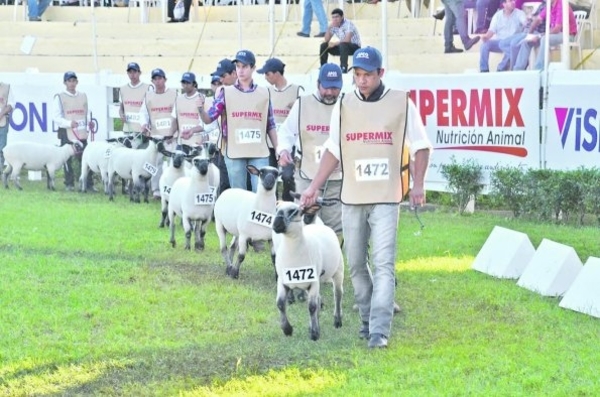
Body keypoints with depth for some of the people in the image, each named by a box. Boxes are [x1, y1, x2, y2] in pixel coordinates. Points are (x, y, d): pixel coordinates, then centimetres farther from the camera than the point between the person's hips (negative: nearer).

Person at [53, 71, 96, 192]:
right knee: (68, 160, 0)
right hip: (67, 133, -3)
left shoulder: (83, 96, 16)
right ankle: (69, 184, 9)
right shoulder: (60, 97, 2)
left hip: (82, 133, 3)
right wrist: (69, 123, -18)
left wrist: (89, 123, 0)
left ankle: (89, 184, -2)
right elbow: (56, 117, -5)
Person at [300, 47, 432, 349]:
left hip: (386, 198, -4)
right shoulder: (344, 106, 8)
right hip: (351, 198, 4)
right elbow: (333, 151, 15)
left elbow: (420, 146, 4)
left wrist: (418, 183, -7)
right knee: (356, 264, 8)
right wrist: (314, 187, 10)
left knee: (383, 264, -12)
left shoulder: (401, 103, 0)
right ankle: (367, 319, 22)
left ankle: (379, 331, -17)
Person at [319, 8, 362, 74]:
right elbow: (326, 40, -3)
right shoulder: (334, 25, -1)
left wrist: (335, 43, -24)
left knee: (342, 45, -38)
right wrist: (329, 27, -16)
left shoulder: (348, 24, -22)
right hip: (341, 47, 7)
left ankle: (344, 68, -33)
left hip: (354, 47, -7)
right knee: (324, 45, -6)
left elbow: (347, 40, -34)